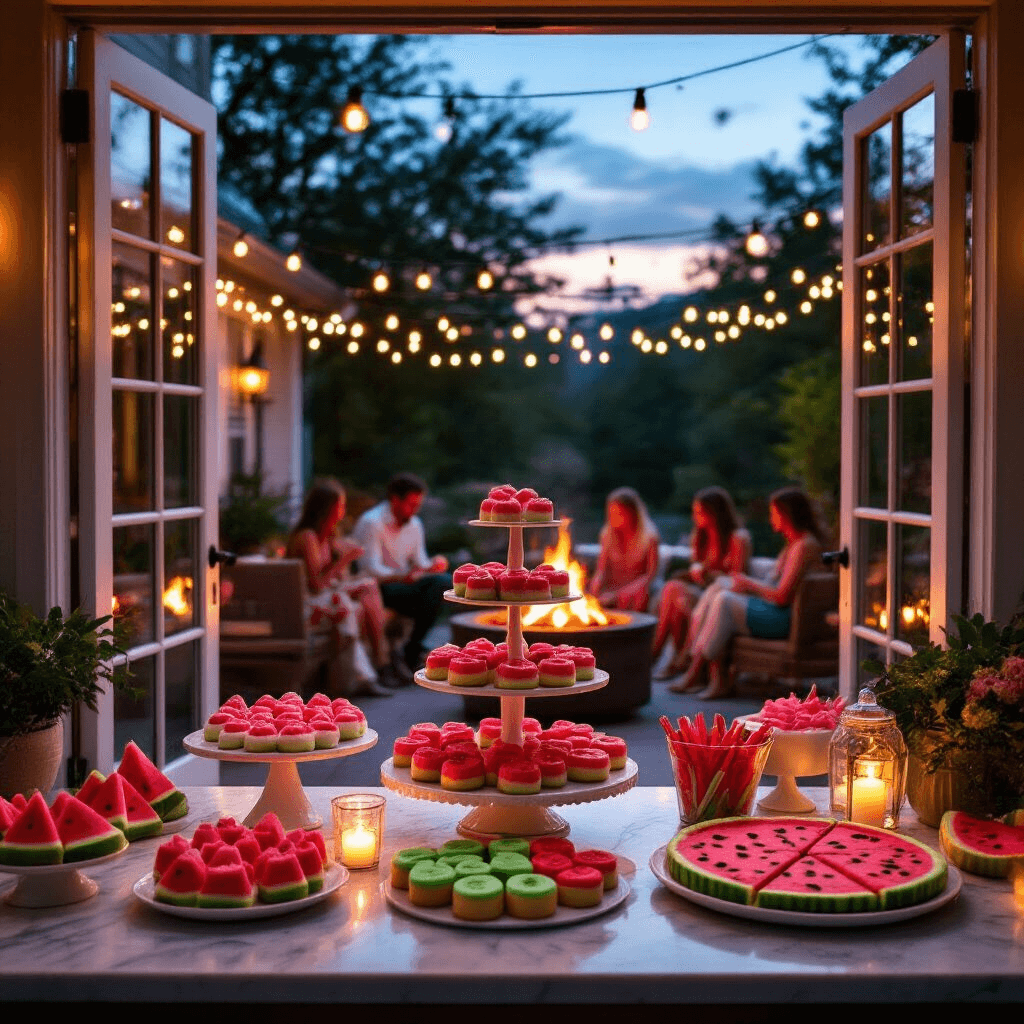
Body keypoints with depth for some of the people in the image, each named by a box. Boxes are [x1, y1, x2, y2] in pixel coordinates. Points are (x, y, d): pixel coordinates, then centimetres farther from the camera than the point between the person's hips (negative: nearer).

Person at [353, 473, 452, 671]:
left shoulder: (414, 524, 14)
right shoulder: (371, 523, -10)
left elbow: (420, 563, 13)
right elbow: (371, 569, -19)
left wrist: (433, 566, -13)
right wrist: (403, 576, -37)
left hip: (402, 582, 8)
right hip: (377, 588, -7)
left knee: (444, 580, -21)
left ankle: (413, 649, -19)